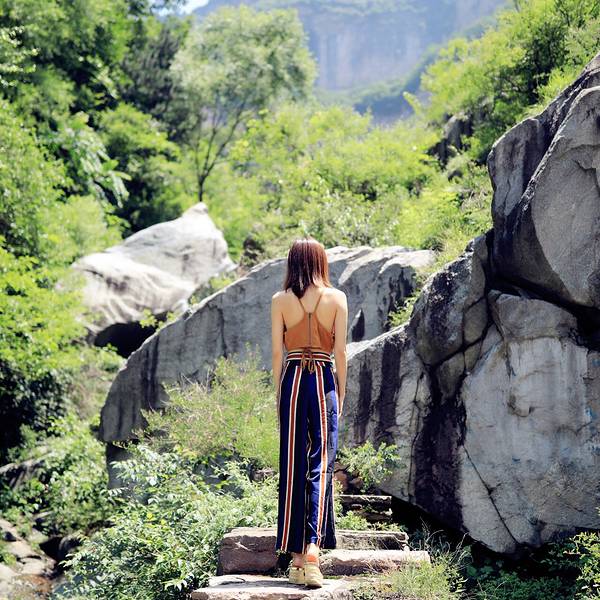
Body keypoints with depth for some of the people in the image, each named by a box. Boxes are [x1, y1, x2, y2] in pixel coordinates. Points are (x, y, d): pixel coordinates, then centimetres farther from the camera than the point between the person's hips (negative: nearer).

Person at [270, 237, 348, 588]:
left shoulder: (280, 300, 1)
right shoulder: (337, 298, 0)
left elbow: (277, 352, 1)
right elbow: (341, 351, -1)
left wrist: (278, 394, 9)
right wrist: (341, 392, 8)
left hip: (292, 380, 1)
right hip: (324, 381, -1)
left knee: (293, 467, 6)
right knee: (321, 465, 0)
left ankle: (296, 556, 9)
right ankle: (313, 549, -16)